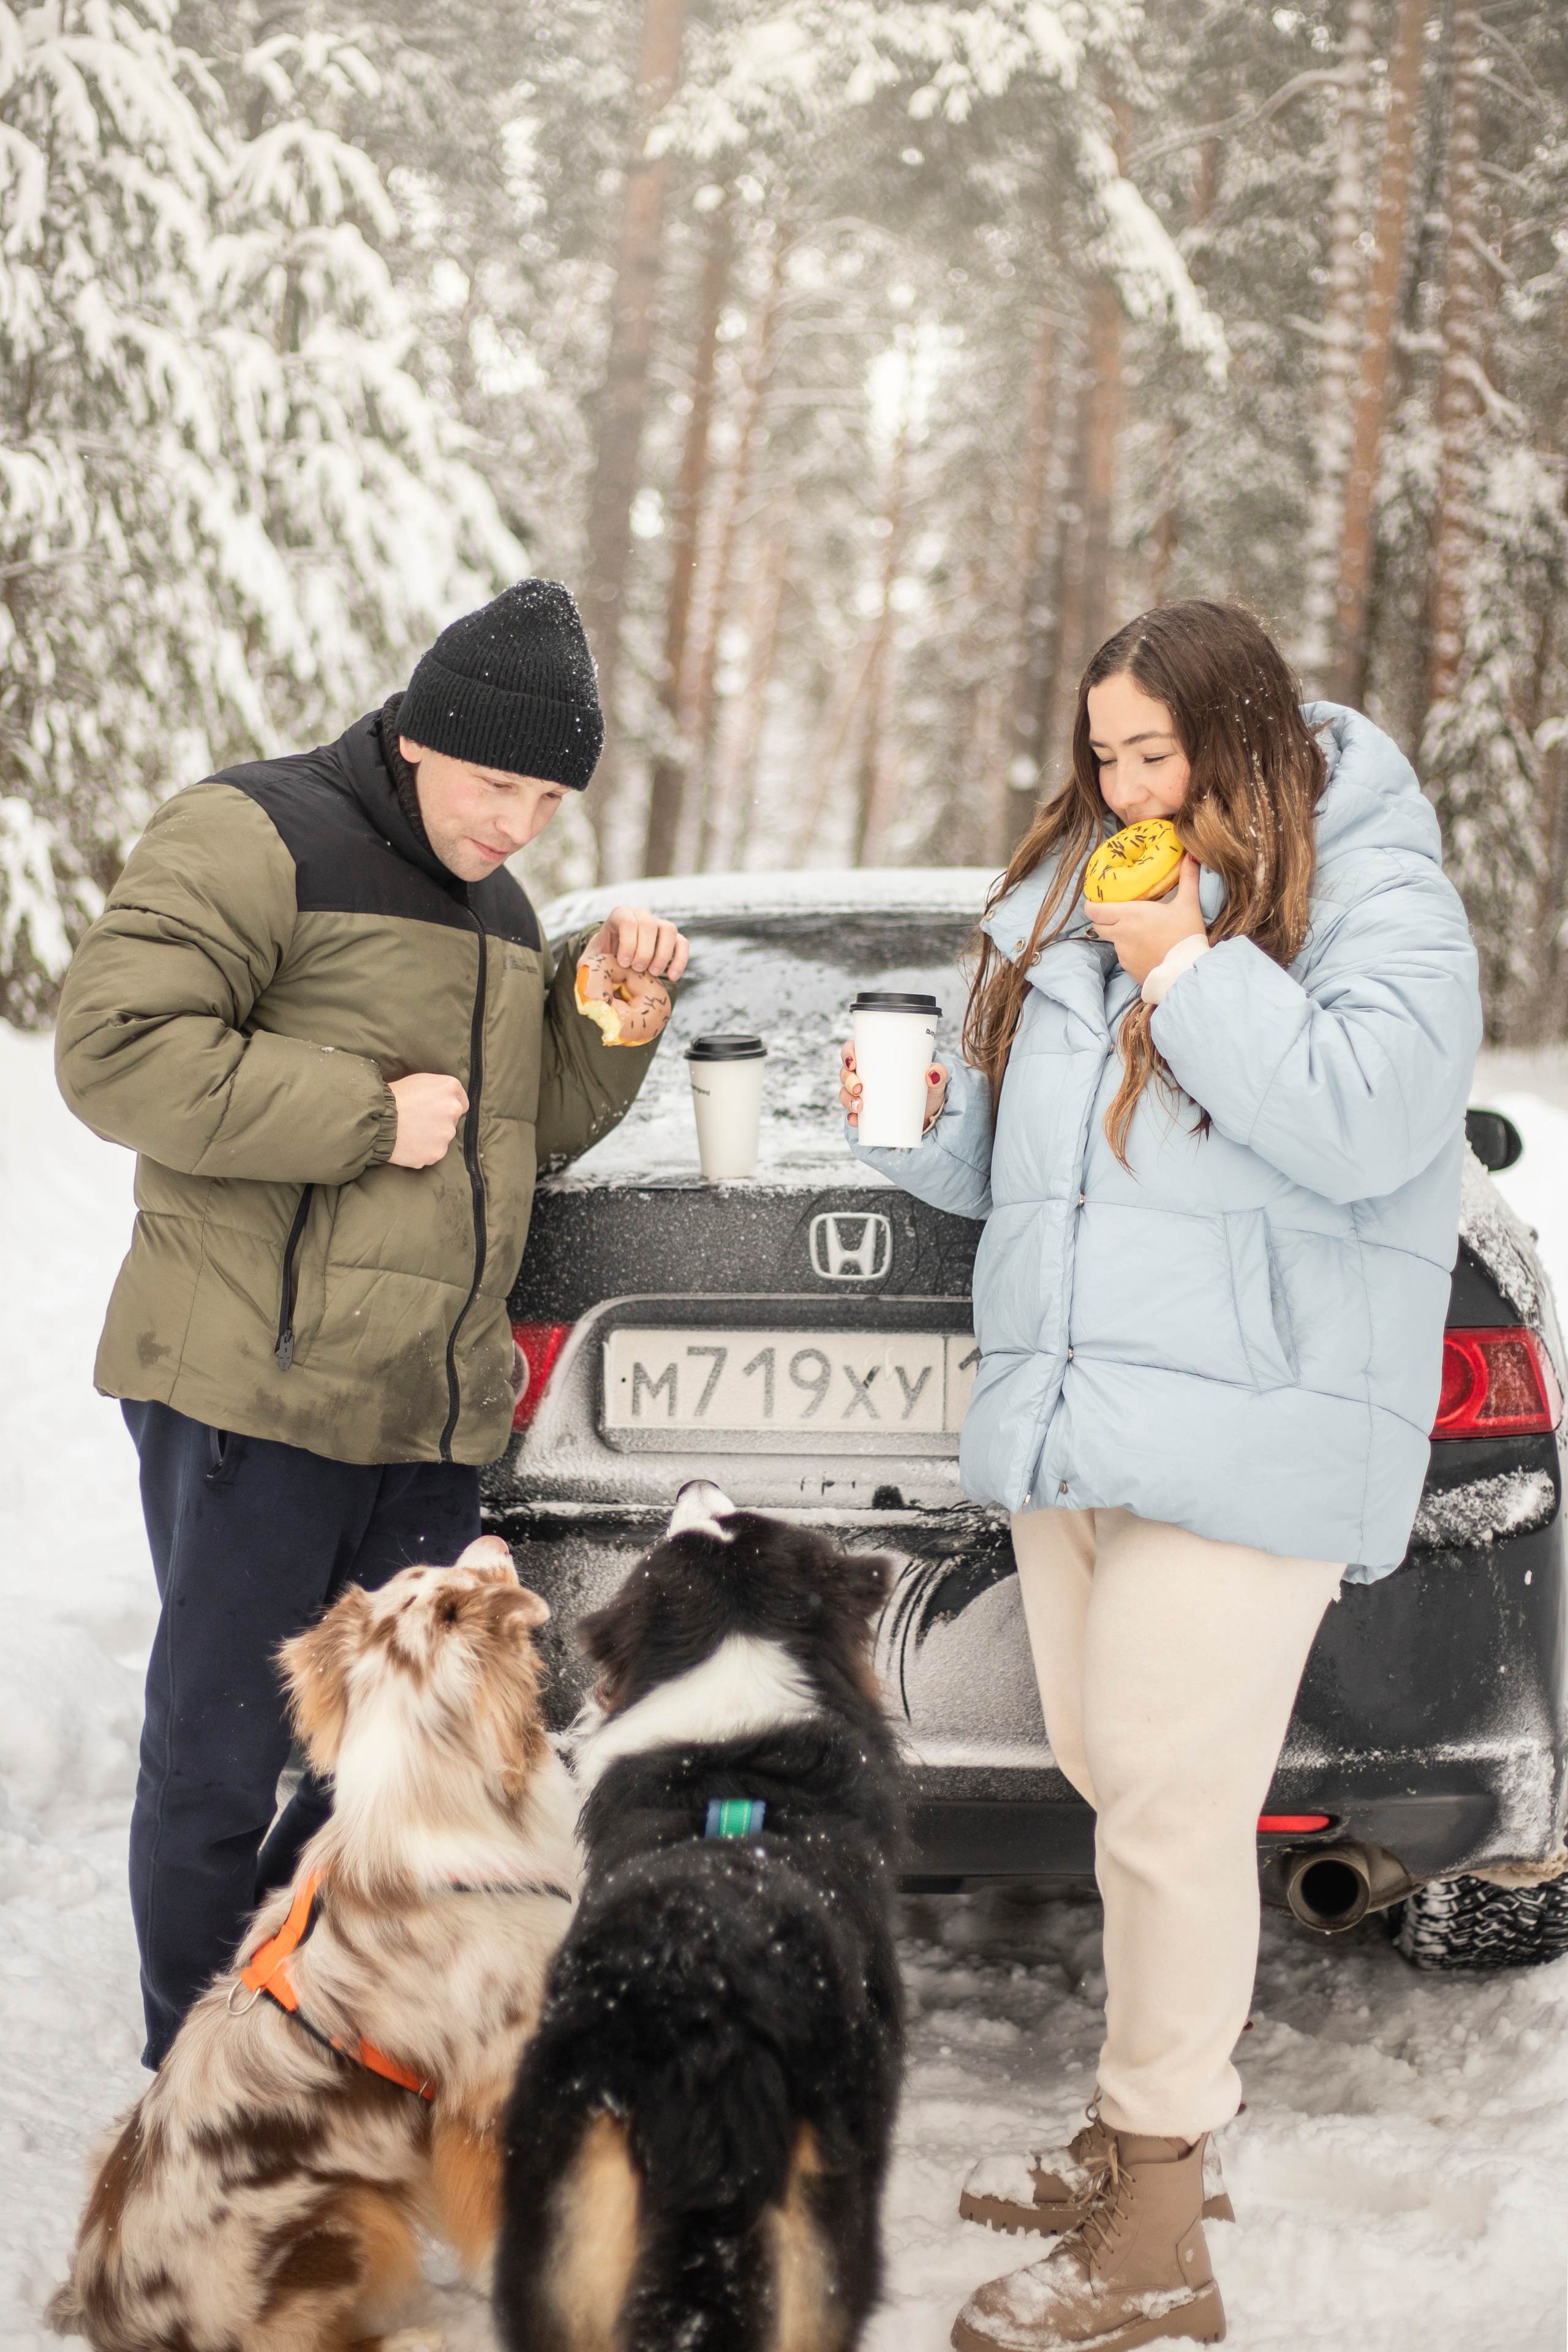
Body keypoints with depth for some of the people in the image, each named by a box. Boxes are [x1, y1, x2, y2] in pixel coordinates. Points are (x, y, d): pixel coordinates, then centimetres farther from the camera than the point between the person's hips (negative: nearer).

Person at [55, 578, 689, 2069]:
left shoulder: (495, 909, 18)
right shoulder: (254, 840, -8)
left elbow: (534, 1133, 24)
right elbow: (116, 1049, -18)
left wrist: (612, 1018, 6)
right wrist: (368, 1116, -17)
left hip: (431, 1409, 8)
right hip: (252, 1388, -8)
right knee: (216, 1766, 1)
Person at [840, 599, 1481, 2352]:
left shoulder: (1373, 906, -5)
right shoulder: (1062, 905, 14)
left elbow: (1364, 1127, -20)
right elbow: (1009, 1165, 23)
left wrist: (1190, 969, -17)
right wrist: (929, 1128, 2)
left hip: (1241, 1446, -7)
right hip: (1062, 1422, 7)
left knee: (1171, 1813, -8)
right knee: (1113, 1787, 15)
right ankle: (1145, 2132, 30)